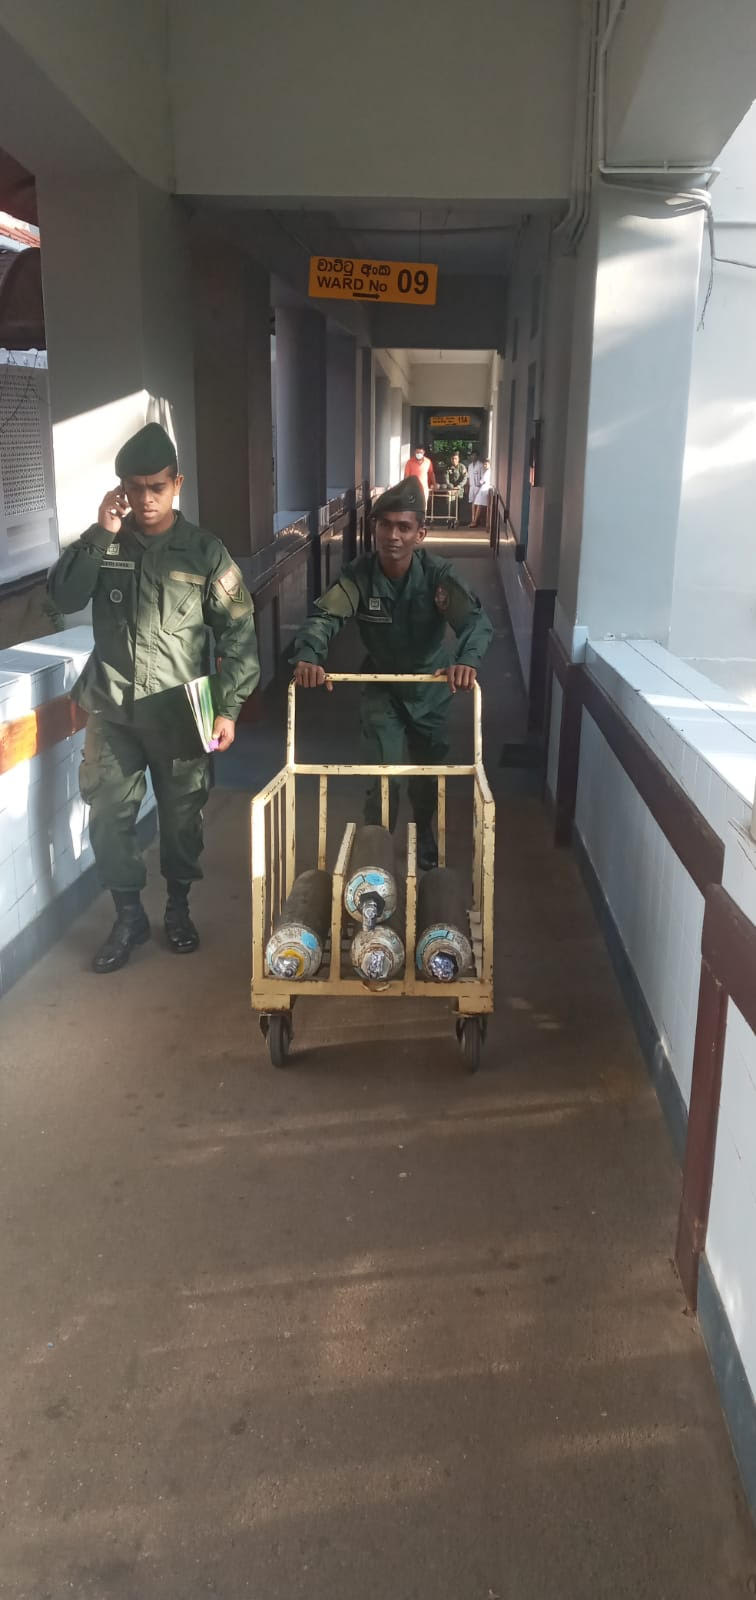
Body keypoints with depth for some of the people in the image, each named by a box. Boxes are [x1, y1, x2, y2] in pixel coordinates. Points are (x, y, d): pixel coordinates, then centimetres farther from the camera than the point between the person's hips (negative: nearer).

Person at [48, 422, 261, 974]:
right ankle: (129, 916, 22)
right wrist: (101, 533, -19)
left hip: (179, 711, -1)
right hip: (111, 710, 2)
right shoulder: (102, 543, 2)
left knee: (182, 815, 11)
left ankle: (178, 907, 32)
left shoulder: (205, 550, -4)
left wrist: (229, 707, -10)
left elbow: (238, 632, -5)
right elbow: (64, 597, -12)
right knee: (109, 818, 4)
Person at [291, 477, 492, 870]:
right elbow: (324, 616, -30)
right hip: (381, 689, 0)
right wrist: (308, 656, -53)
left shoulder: (438, 575, -24)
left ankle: (425, 839, 44)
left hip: (430, 688, 0)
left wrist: (468, 659, -59)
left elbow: (476, 620, -36)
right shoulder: (358, 574, -20)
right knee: (382, 778, -5)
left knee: (427, 774, 17)